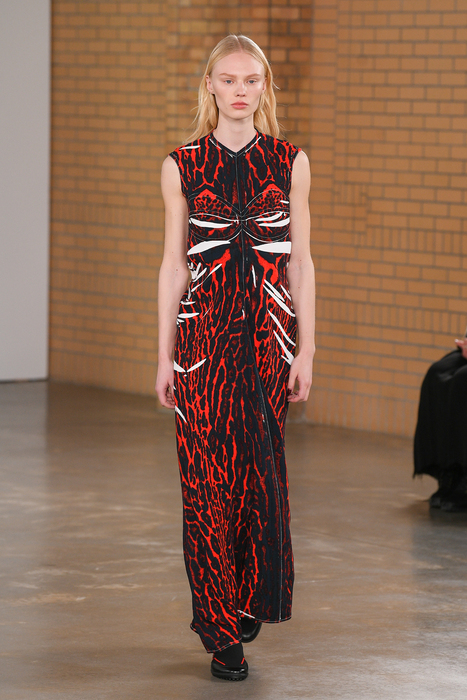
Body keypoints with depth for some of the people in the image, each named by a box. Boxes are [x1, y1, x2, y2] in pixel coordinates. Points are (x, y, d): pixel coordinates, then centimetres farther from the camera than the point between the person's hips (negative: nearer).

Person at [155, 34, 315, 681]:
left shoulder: (290, 163, 5)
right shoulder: (182, 166, 4)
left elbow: (300, 261, 7)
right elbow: (174, 265, 5)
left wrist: (306, 349, 2)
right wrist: (165, 355, 2)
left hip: (270, 331, 1)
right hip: (203, 330, -1)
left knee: (262, 473, 3)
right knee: (209, 476, -3)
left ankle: (249, 602, 27)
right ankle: (222, 632, 4)